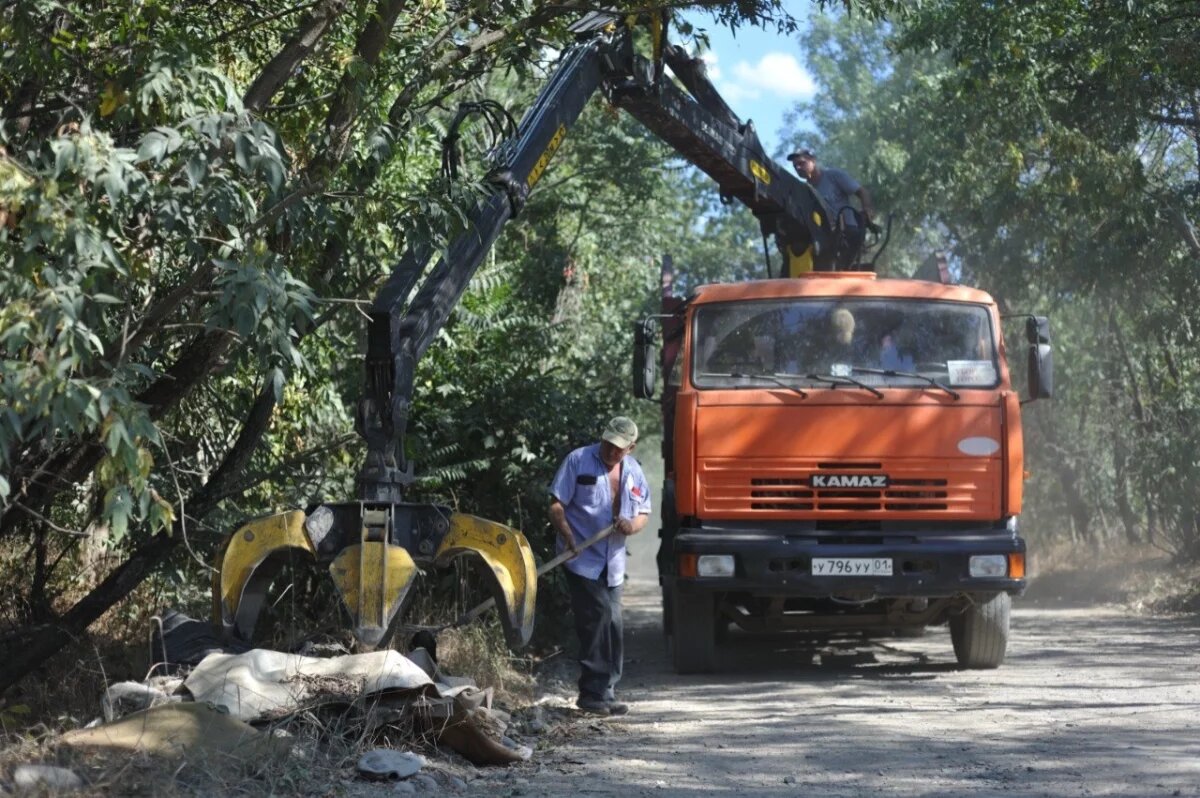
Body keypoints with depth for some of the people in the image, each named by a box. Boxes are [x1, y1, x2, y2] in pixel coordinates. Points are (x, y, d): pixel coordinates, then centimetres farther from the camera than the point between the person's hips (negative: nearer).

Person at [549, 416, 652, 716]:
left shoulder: (634, 472, 12)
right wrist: (567, 535, -22)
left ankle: (603, 693, 16)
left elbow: (643, 513, 18)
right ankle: (595, 692, -10)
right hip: (582, 558, -6)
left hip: (613, 564, 6)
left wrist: (633, 526, -6)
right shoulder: (578, 461, -4)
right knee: (599, 619, -14)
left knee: (612, 625, 8)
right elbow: (556, 504, -6)